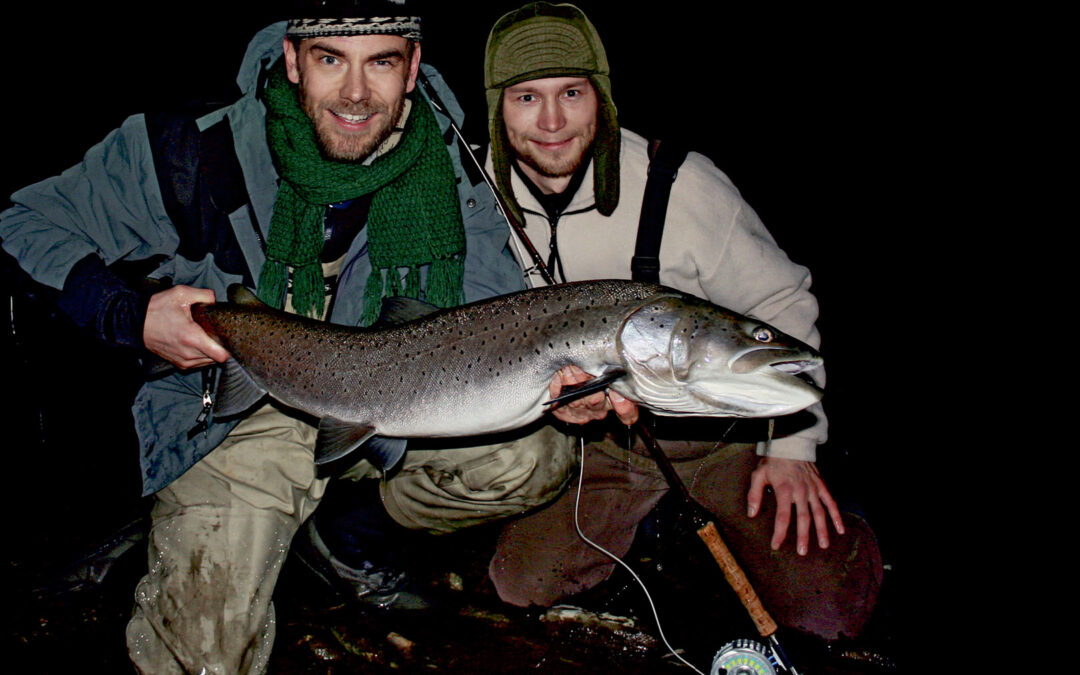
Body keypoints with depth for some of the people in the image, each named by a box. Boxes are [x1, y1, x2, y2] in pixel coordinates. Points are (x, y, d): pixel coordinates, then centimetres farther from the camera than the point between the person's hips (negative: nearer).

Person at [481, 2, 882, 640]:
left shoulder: (680, 183, -21)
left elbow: (780, 303, -9)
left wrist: (793, 444, -11)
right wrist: (553, 392, -23)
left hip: (728, 426, -3)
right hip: (601, 437, 3)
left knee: (827, 608, -14)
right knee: (523, 582, -6)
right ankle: (654, 518, 18)